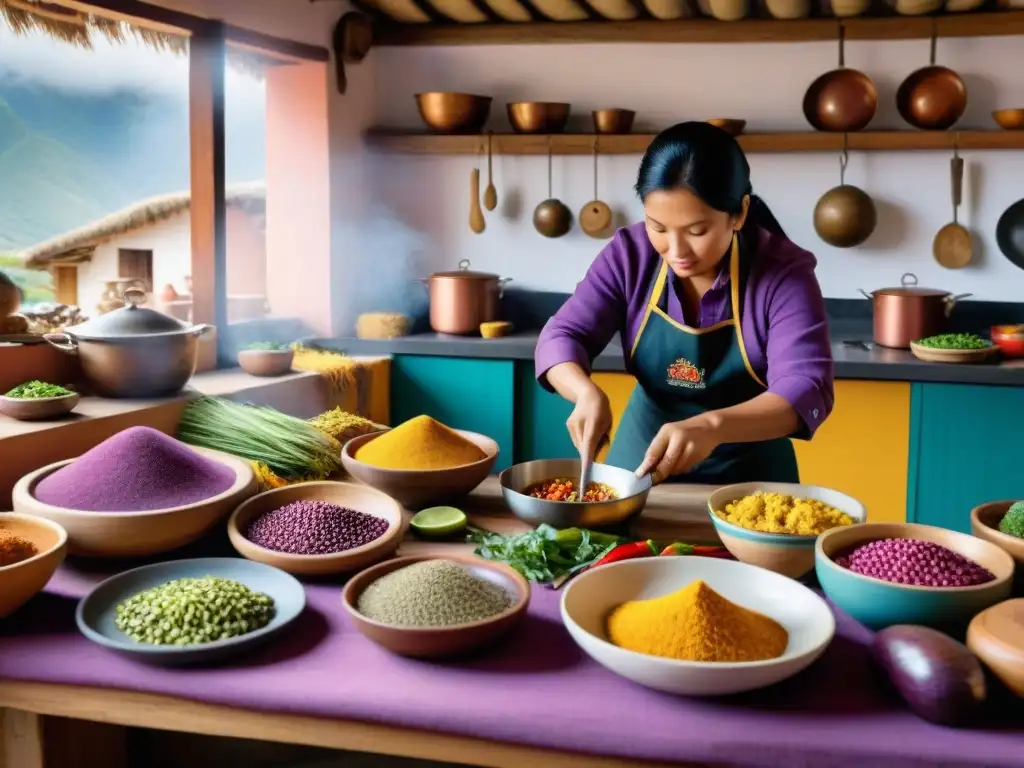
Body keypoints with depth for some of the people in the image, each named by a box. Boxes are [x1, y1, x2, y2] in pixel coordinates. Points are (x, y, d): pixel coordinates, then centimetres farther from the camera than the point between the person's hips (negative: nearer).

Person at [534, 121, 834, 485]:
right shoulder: (630, 253, -10)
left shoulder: (784, 271, -18)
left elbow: (806, 391, -27)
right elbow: (560, 338, -10)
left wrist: (714, 425, -43)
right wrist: (587, 393, -31)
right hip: (643, 455, 1)